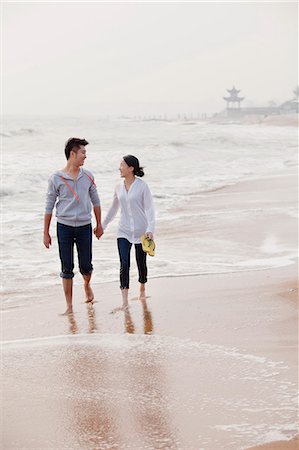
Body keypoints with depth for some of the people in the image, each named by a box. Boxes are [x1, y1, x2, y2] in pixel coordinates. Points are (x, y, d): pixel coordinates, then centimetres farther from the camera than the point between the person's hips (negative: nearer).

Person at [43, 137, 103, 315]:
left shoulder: (88, 176, 3)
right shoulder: (56, 178, -6)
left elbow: (95, 201, 14)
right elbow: (49, 207, 0)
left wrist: (99, 224, 17)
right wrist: (46, 233, 1)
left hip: (84, 227, 2)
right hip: (64, 226, -2)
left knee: (86, 265, 6)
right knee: (67, 268, 1)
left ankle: (87, 285, 40)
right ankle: (69, 306, 10)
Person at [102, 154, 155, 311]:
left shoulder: (142, 186, -8)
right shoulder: (119, 187, 6)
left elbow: (149, 208, -11)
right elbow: (113, 209, 19)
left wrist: (150, 229, -22)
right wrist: (102, 226, 24)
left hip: (141, 232, -3)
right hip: (124, 232, 3)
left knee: (141, 263, 10)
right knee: (124, 265, -9)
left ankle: (142, 289, 37)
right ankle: (125, 302, -11)